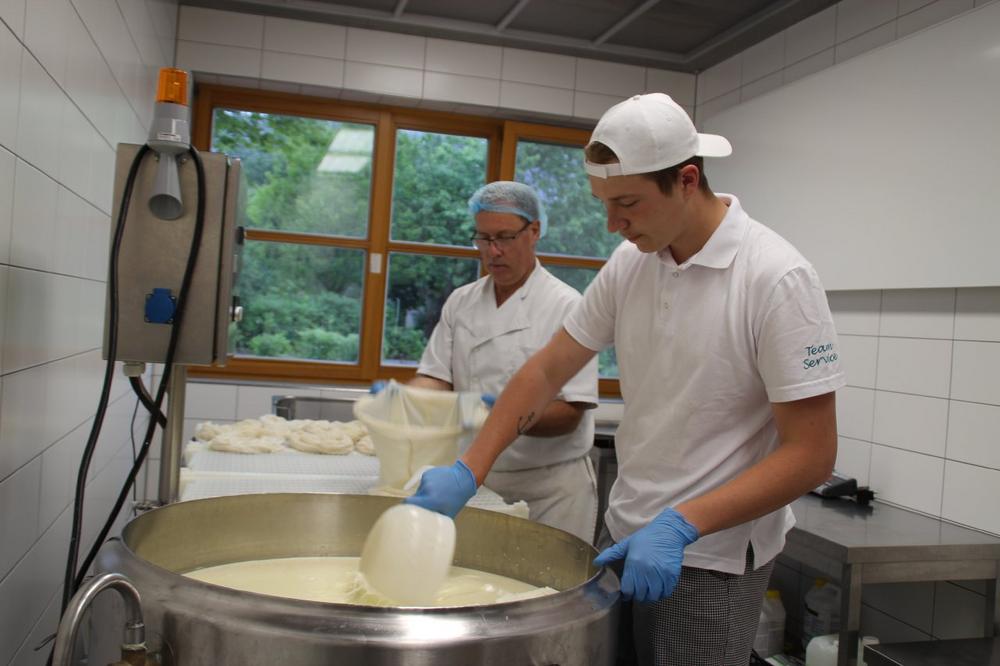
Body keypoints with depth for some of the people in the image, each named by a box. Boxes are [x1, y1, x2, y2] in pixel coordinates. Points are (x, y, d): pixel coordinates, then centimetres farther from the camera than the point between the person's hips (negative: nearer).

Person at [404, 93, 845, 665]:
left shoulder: (777, 279, -18)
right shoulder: (630, 262, 0)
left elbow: (811, 453, -17)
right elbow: (548, 370, 5)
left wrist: (681, 526, -24)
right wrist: (469, 472, -3)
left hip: (711, 560, -5)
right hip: (626, 535, 5)